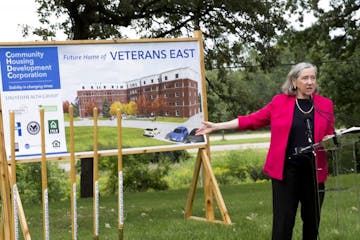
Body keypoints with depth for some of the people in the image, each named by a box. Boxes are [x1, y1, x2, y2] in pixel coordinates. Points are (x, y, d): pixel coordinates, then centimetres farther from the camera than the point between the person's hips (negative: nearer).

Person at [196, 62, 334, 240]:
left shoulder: (325, 105, 6)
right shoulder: (279, 102, 2)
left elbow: (331, 136, 14)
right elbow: (252, 120, 3)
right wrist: (218, 126, 1)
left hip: (314, 171, 2)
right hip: (285, 169, -2)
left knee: (312, 220, 10)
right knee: (283, 222, -4)